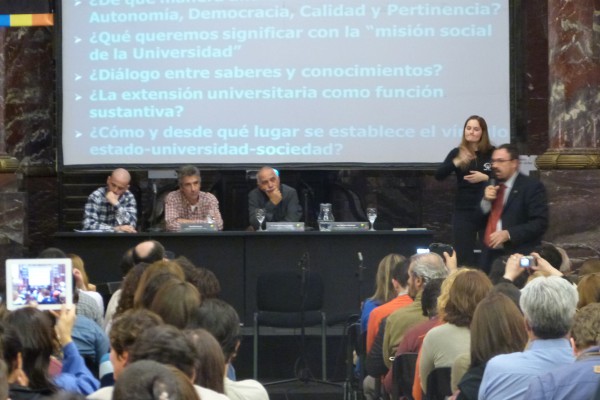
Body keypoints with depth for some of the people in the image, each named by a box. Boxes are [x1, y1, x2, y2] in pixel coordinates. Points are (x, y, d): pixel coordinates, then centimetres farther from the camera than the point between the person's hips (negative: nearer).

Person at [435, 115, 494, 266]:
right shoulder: (457, 153, 3)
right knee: (463, 259, 0)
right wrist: (456, 163, -25)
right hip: (464, 211, 1)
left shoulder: (492, 153, 0)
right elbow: (439, 175, -8)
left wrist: (485, 178, -16)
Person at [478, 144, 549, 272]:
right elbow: (479, 222, 16)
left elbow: (540, 223, -11)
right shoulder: (491, 187, 18)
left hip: (518, 258, -6)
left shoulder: (532, 187, -3)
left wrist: (508, 234, -20)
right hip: (489, 256, 6)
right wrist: (486, 201, -2)